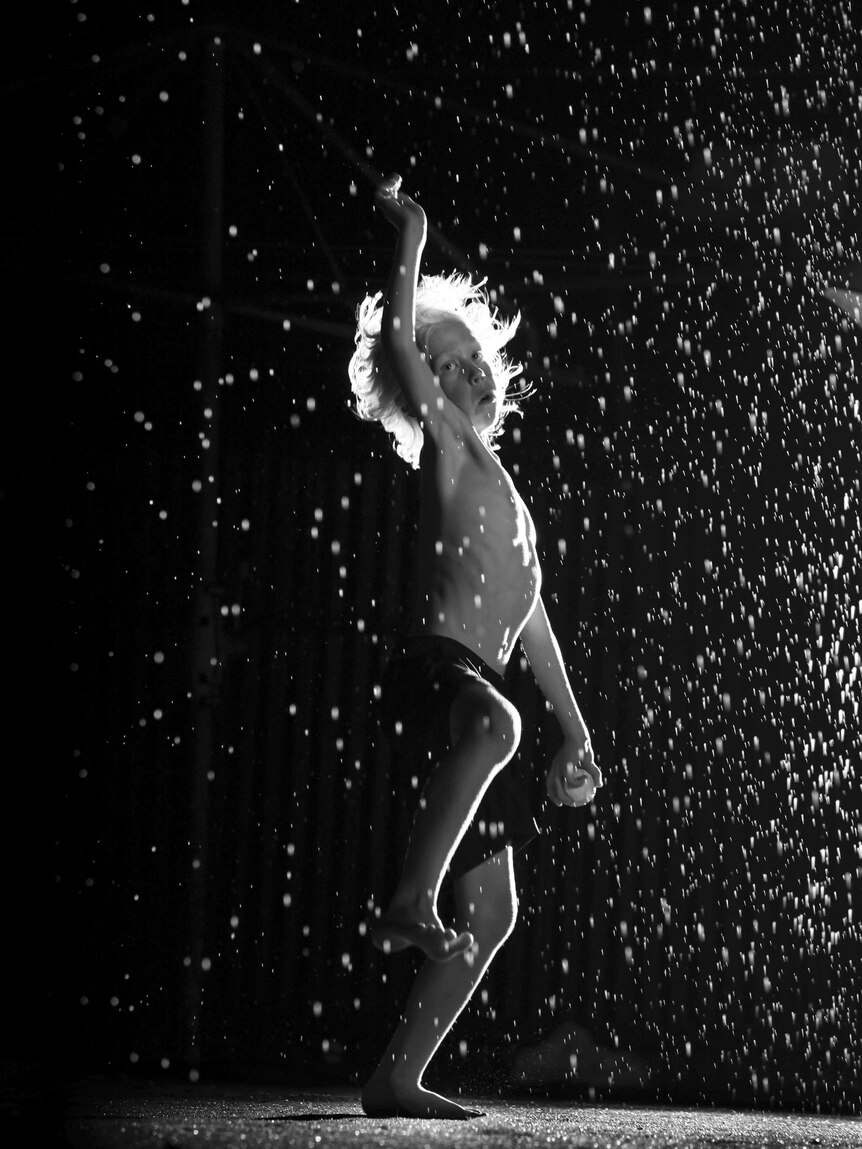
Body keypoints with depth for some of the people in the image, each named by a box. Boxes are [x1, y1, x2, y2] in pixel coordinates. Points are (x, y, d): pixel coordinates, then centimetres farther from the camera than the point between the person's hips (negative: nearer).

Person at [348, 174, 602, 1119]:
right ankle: (408, 903, -46)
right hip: (434, 669, -9)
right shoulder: (449, 444, 7)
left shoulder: (502, 486, 29)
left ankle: (397, 1078, 6)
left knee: (492, 912, 3)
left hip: (474, 688, 9)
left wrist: (575, 732, 29)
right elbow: (397, 342, -10)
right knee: (495, 724, -44)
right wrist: (410, 239, -4)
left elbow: (531, 621, 31)